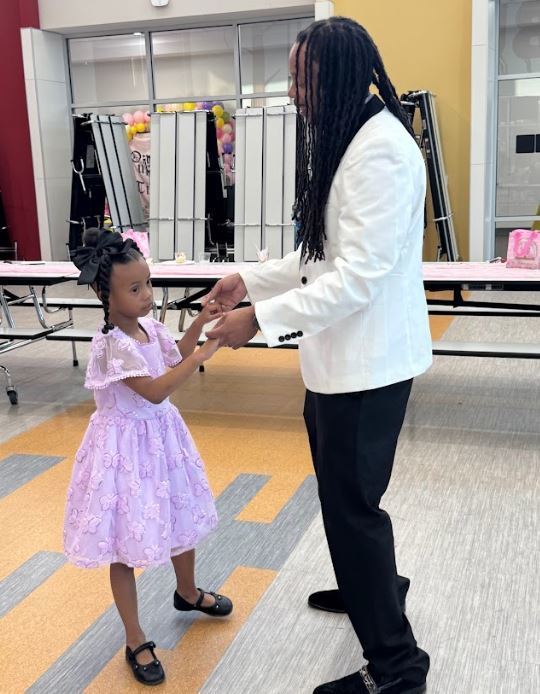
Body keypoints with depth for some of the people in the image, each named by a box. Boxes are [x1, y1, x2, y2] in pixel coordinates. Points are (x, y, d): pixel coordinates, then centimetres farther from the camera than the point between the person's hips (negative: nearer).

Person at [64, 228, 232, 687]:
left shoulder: (150, 327, -1)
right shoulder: (114, 345, -25)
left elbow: (173, 358, 15)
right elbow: (155, 391, -29)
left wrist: (198, 325, 1)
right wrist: (200, 356, -29)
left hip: (162, 435, 9)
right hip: (128, 445, -8)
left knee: (182, 519, 24)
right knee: (125, 546, 4)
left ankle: (188, 593, 51)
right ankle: (137, 642, 19)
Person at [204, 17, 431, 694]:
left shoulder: (382, 149, -20)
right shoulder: (346, 141, 13)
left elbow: (359, 275, -25)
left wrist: (261, 319, -22)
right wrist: (251, 281, 10)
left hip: (367, 360, -10)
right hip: (340, 355, 10)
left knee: (352, 501, -1)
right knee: (344, 490, 24)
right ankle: (374, 583, 47)